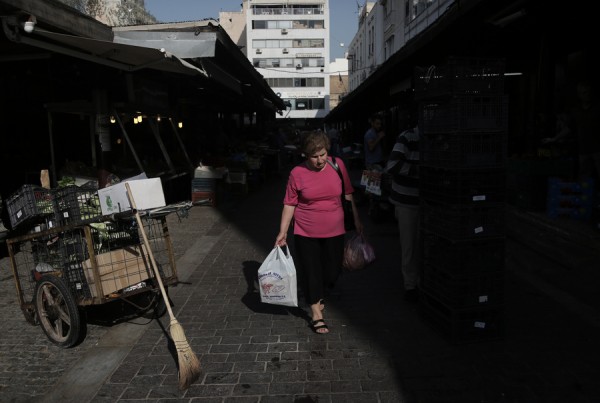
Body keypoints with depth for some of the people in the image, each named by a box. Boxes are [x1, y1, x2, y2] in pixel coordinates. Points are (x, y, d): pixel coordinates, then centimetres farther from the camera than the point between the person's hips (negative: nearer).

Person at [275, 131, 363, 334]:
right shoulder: (297, 173, -10)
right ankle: (316, 314, 23)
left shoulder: (338, 165, -4)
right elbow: (289, 204, -3)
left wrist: (356, 220, 8)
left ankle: (319, 295, 44)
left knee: (332, 271, 11)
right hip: (306, 233, -2)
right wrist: (282, 233, -5)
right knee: (310, 271, 5)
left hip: (334, 232, 2)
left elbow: (348, 194, 6)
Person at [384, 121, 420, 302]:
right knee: (409, 245, 7)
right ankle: (410, 285, 22)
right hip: (406, 200, -4)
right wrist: (420, 170, -26)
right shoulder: (407, 138, -17)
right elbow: (392, 166, -29)